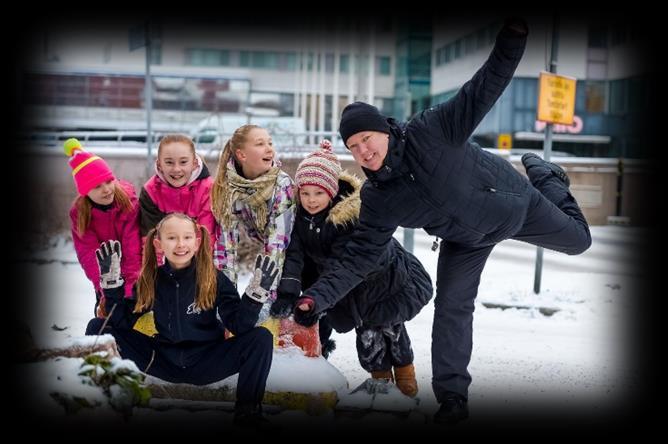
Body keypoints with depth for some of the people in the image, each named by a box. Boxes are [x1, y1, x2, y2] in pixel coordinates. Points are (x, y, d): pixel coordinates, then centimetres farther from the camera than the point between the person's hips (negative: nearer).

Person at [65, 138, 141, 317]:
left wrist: (131, 286, -34)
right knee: (104, 312, 1)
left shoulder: (128, 200, -22)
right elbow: (90, 254, -23)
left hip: (133, 269, -2)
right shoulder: (78, 213, -17)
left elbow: (133, 246, -27)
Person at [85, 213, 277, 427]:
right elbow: (121, 322, -5)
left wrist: (256, 292, -29)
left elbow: (239, 325, -14)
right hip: (164, 360, 2)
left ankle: (248, 410, -13)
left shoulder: (214, 279, -9)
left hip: (206, 363, -2)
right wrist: (112, 280, -13)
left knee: (261, 337, -26)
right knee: (98, 327, -10)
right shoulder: (151, 280, -2)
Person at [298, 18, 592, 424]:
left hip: (515, 203, -1)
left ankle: (541, 174, 47)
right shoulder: (377, 202, -24)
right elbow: (359, 259, -24)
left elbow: (483, 92, -36)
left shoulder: (430, 131, -35)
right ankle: (452, 397, 8)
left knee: (578, 241, 20)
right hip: (466, 239, 2)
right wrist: (318, 296, -37)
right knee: (451, 309, -7)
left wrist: (512, 40, -49)